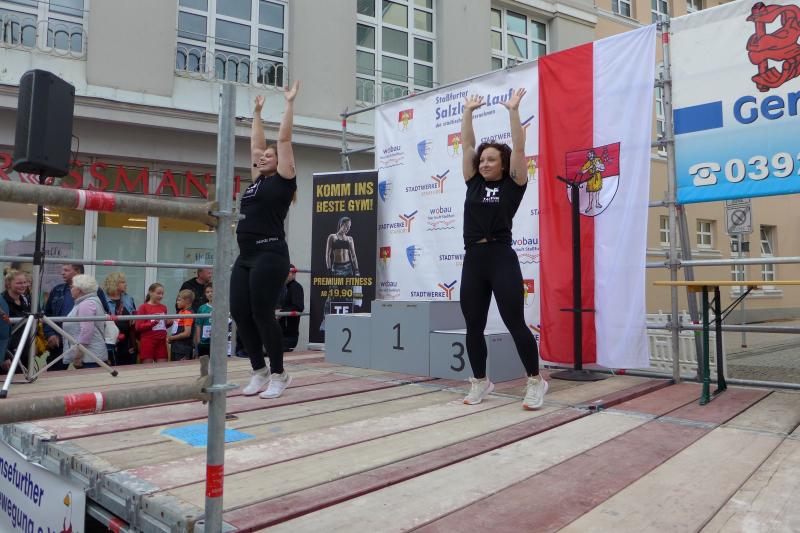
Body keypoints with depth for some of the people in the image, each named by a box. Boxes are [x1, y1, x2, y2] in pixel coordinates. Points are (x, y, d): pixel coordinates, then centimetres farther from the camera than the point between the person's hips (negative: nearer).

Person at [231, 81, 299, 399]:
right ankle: (260, 372, 17)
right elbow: (256, 143, 28)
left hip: (270, 254, -8)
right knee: (239, 314, 5)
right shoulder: (258, 181, 20)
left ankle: (279, 375, 7)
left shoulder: (283, 180, 1)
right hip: (245, 256, 8)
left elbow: (284, 138, 0)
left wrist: (290, 103, 5)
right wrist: (257, 112, 37)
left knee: (262, 314, -7)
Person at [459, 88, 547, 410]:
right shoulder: (474, 183, 13)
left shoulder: (513, 184, 3)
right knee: (473, 326, 9)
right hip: (473, 260, 5)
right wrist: (468, 112, 14)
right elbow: (466, 145, 15)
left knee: (515, 323, -3)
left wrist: (513, 111, -4)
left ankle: (535, 381, 14)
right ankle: (480, 382, 26)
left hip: (502, 258, -5)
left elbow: (518, 148, -4)